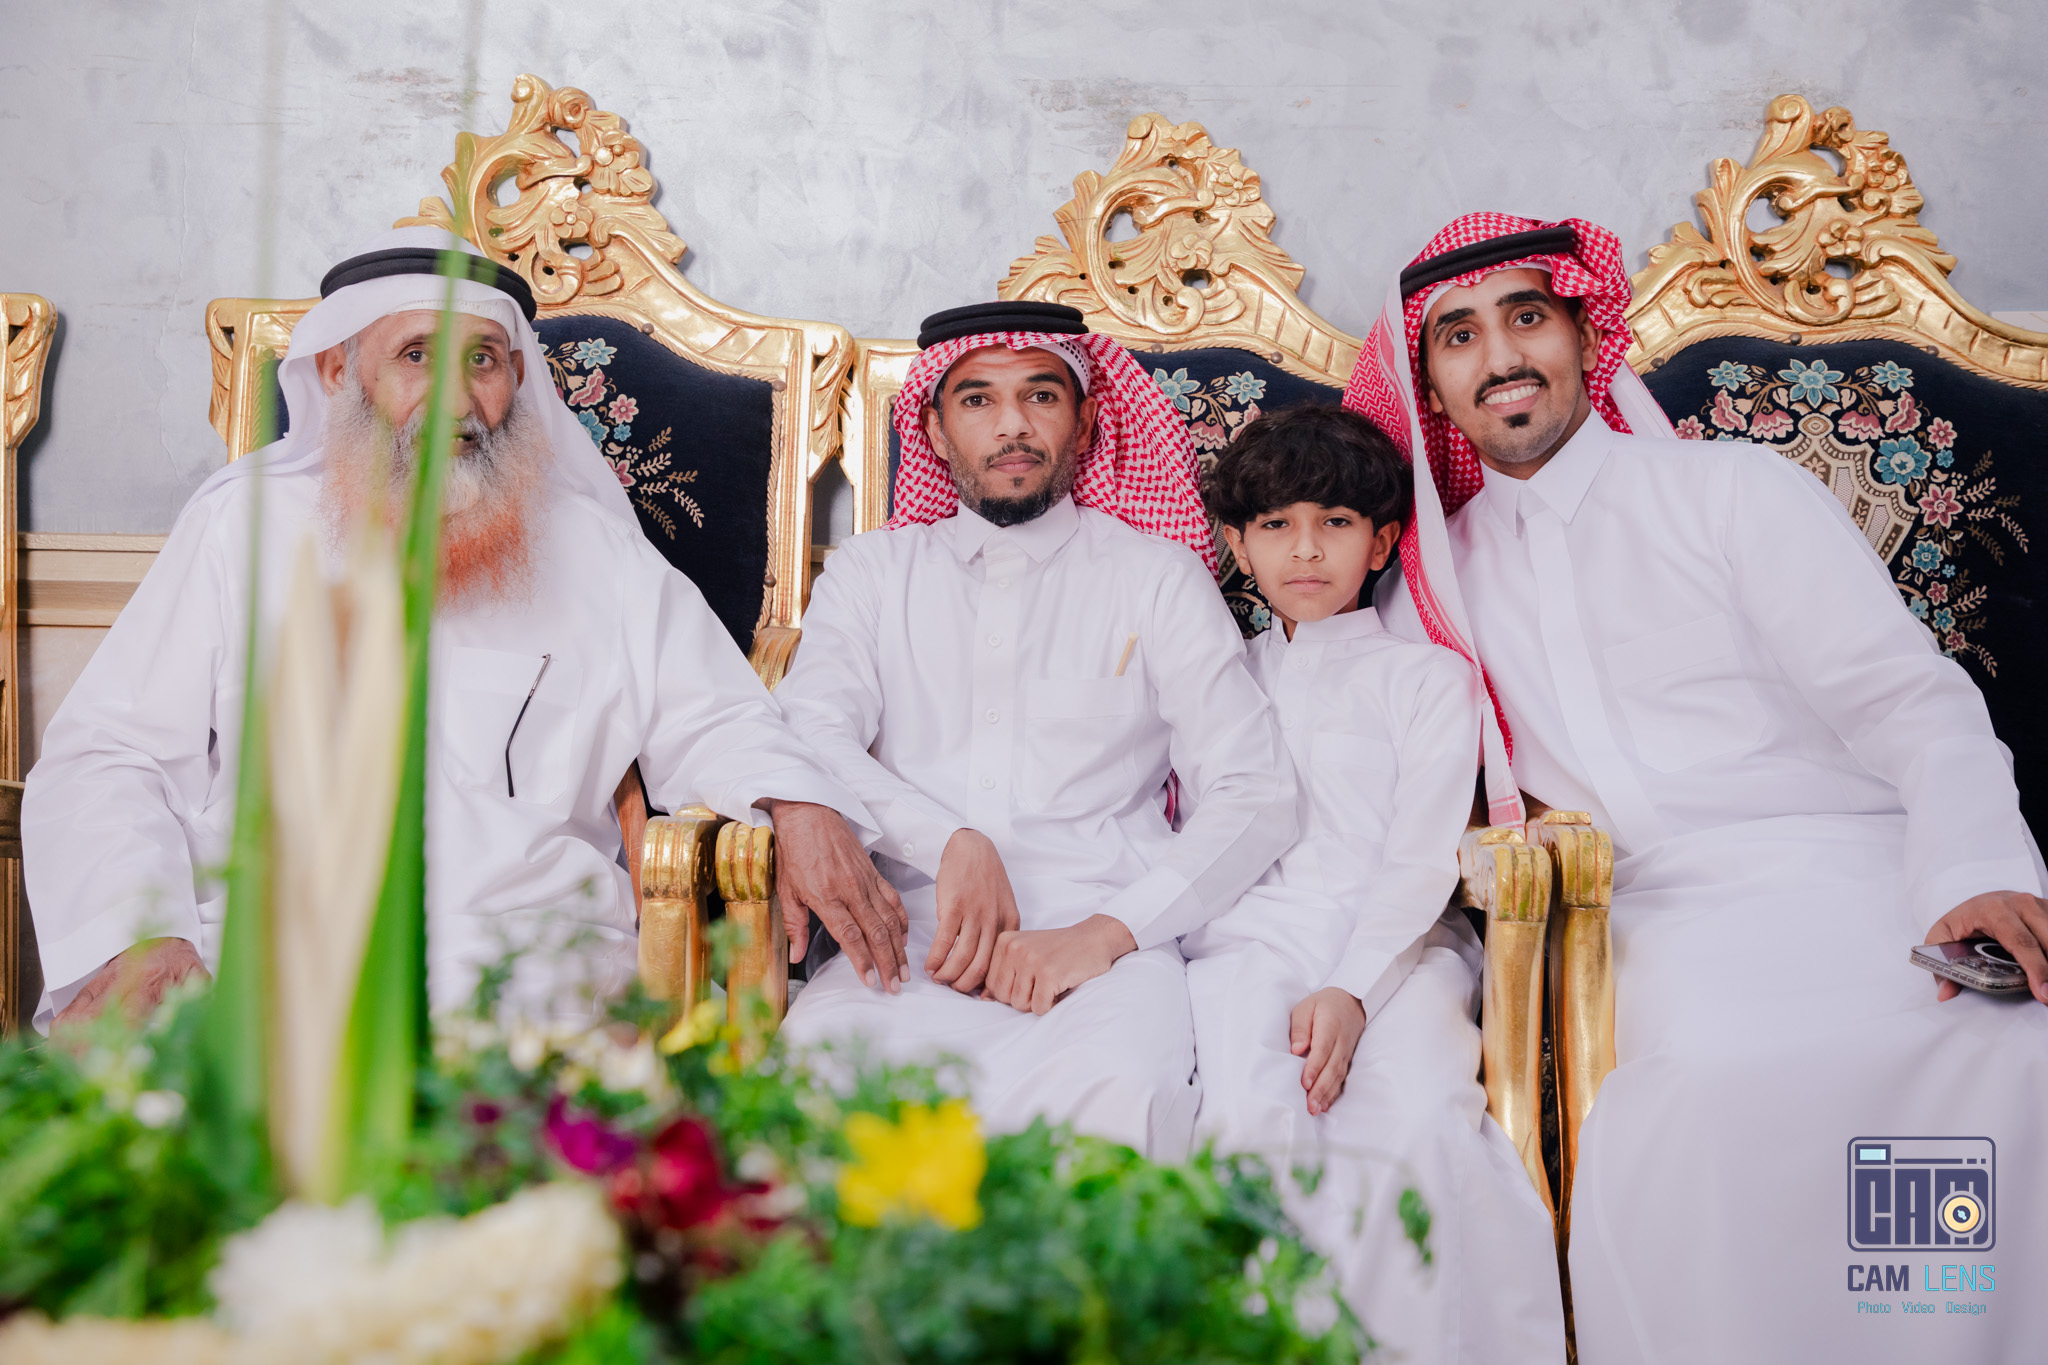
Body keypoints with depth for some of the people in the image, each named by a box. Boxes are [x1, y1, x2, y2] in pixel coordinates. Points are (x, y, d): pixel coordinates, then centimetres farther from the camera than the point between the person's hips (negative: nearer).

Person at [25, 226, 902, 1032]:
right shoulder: (245, 524, 10)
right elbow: (107, 757, 6)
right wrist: (134, 931, -13)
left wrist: (798, 807, -7)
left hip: (524, 963, -1)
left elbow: (711, 722, 16)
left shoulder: (591, 545, 13)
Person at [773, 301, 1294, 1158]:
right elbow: (809, 739, 3)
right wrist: (949, 841, -15)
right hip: (908, 934, 1)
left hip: (1103, 948, -1)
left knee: (1122, 1088, -36)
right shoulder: (870, 572, 20)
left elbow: (1254, 798, 5)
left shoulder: (1157, 575, 14)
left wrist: (1104, 932, -11)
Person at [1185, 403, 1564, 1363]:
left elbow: (1421, 861, 1)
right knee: (1248, 1113, -32)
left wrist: (1351, 991, -14)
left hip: (1395, 945, -1)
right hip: (1247, 937, 2)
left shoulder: (1427, 677, 14)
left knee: (1422, 1112, -33)